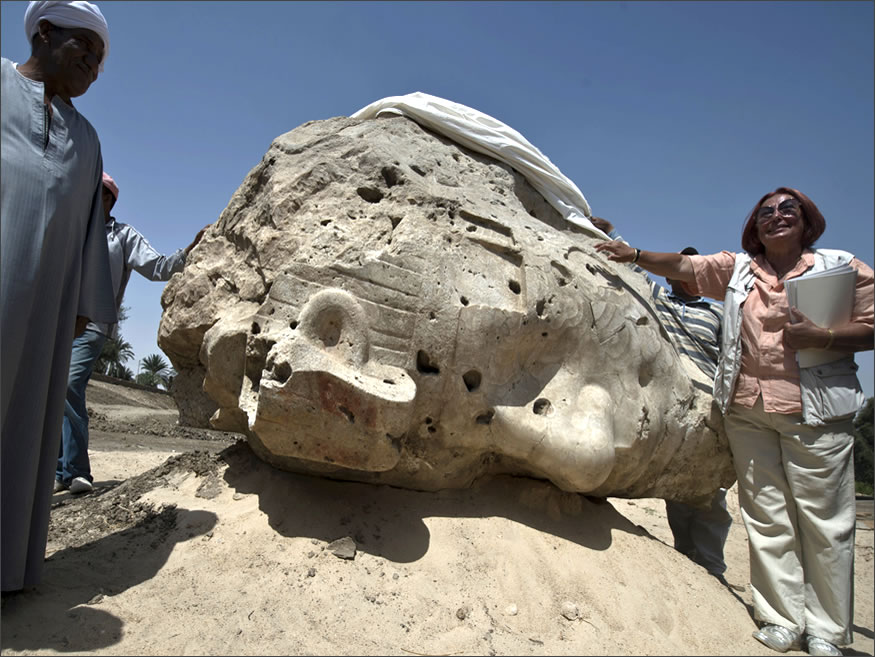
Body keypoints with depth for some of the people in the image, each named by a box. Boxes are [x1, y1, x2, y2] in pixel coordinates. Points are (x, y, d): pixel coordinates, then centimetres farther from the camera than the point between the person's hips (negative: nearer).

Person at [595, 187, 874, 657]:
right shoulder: (737, 268, 13)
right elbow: (682, 267, 10)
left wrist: (821, 337, -13)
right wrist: (635, 256, -2)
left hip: (815, 410, -2)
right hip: (747, 409, 2)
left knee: (823, 518, 2)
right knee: (767, 515, 5)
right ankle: (782, 618, 17)